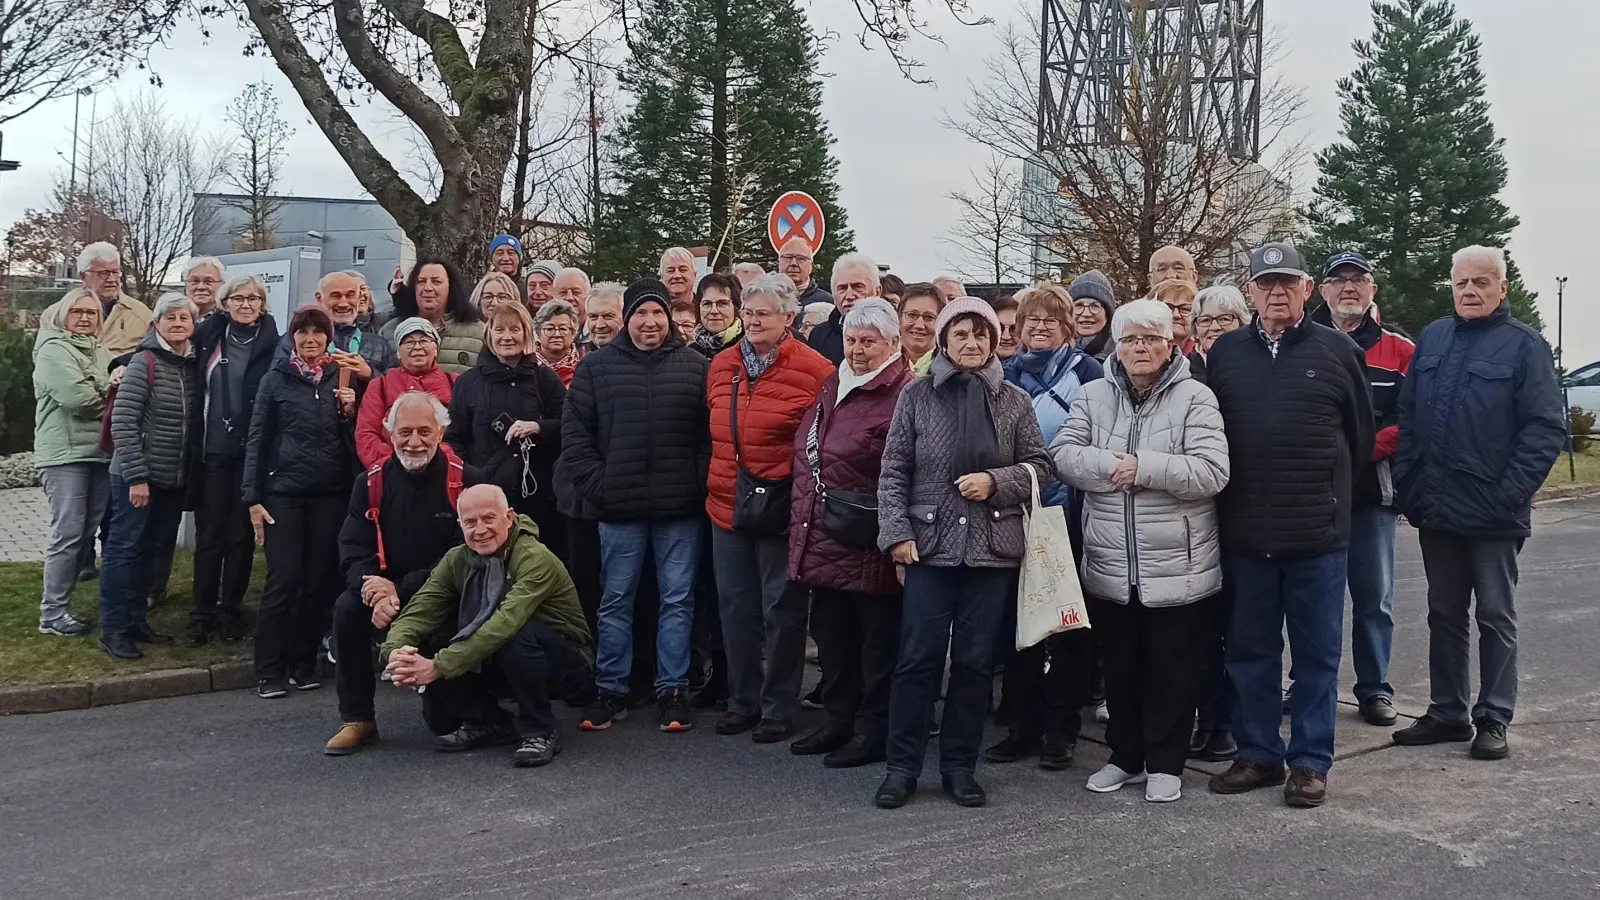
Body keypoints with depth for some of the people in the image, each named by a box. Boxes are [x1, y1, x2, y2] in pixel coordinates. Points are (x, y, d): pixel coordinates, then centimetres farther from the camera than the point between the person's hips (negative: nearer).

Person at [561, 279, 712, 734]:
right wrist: (595, 484, -4)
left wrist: (700, 482, -6)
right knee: (615, 601, 8)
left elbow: (711, 432, 3)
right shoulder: (597, 366, 5)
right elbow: (574, 431, 4)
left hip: (679, 508, 0)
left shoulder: (694, 366, 4)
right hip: (619, 508, 0)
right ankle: (611, 690, 19)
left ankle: (673, 689, 16)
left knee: (678, 600, 6)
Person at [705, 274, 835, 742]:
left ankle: (779, 708, 17)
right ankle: (743, 700, 26)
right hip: (727, 506, 6)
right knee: (736, 608, 13)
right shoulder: (721, 365, 9)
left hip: (782, 508, -5)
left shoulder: (814, 369, -9)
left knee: (782, 610, 4)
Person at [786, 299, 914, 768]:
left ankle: (874, 733, 17)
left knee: (877, 641, 5)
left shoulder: (905, 394, -12)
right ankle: (839, 721, 31)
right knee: (832, 636, 17)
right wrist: (803, 524, 19)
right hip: (823, 541, 8)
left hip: (868, 547, -8)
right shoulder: (833, 387, 15)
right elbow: (805, 454, 22)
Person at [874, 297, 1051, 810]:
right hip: (930, 542, -1)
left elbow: (1039, 465, 8)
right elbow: (894, 470, 2)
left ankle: (960, 766, 18)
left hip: (993, 546, 2)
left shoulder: (1013, 401, 7)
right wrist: (896, 532, -6)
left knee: (976, 660, 6)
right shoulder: (917, 396, 3)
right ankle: (903, 766, 10)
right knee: (919, 657, -1)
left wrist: (995, 481, -9)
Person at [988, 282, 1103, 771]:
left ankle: (1061, 730, 12)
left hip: (1068, 517, -4)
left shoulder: (1087, 372, 1)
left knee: (1067, 625, 3)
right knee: (1016, 621, 7)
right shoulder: (1005, 374, 13)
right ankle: (1022, 725, 18)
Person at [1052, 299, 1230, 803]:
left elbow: (1212, 472, -16)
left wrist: (1142, 466, -19)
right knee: (1120, 668, 16)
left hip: (1178, 568, -3)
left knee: (1172, 671, 8)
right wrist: (1113, 468, -19)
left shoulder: (1195, 398, -6)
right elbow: (1064, 455, -4)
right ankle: (1126, 756, 31)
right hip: (1110, 568, 4)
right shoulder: (1093, 396, 6)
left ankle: (1165, 763, 22)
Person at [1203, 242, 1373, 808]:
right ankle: (1258, 755, 22)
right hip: (1244, 532, 2)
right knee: (1249, 650, 10)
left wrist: (1329, 496, 11)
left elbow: (1360, 436, 9)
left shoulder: (1338, 352, 2)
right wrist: (1230, 501, 7)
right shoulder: (1224, 354, 6)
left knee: (1317, 652, 6)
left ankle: (1310, 761, 16)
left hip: (1317, 533, -2)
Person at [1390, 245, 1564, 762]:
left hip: (1493, 516, -5)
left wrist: (1509, 496, -15)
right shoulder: (1432, 340, 10)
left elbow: (1546, 428, -10)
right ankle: (1447, 713, 23)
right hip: (1436, 512, 5)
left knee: (1495, 617, 6)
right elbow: (1407, 417, 12)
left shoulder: (1524, 345, -5)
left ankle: (1493, 720, 14)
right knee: (1444, 615, 13)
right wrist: (1408, 486, 4)